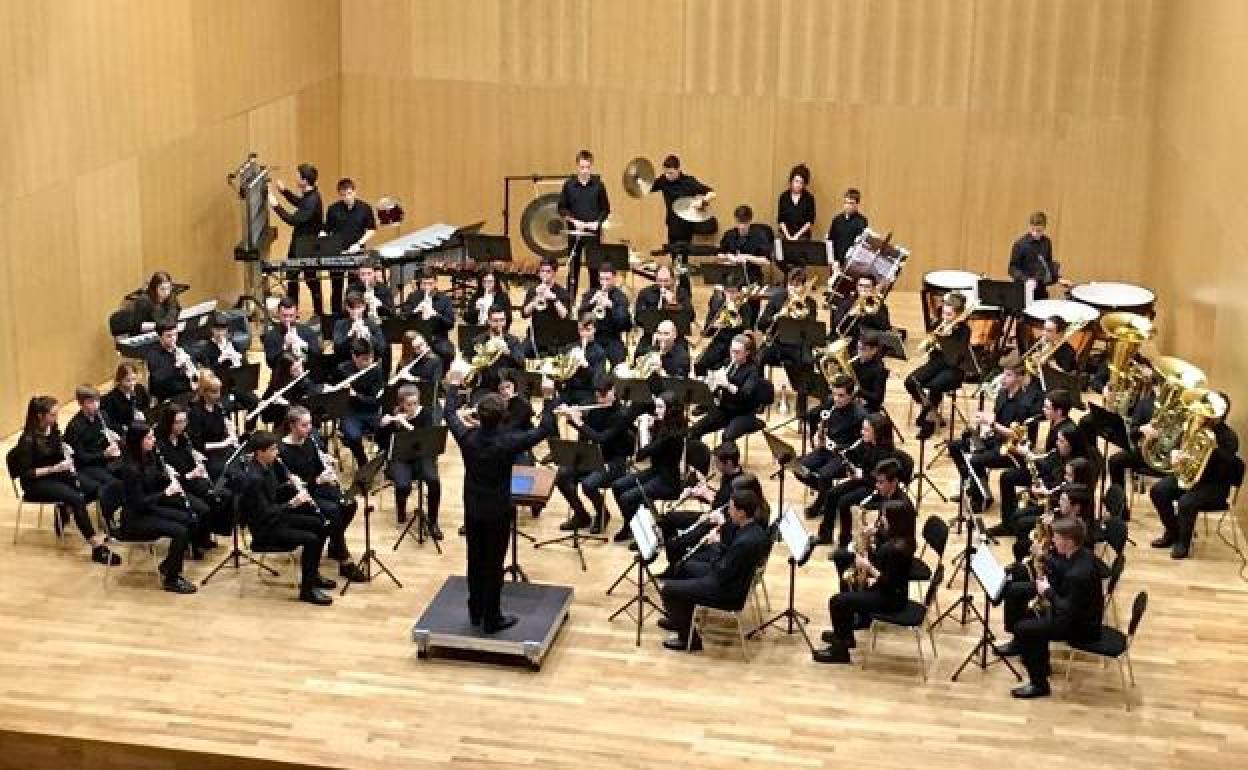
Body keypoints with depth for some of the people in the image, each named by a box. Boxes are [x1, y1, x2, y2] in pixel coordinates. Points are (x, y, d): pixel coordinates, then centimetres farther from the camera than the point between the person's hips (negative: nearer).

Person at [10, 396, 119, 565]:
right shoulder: (28, 440, -21)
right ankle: (97, 547, -31)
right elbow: (25, 474, -20)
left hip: (56, 474, 7)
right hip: (36, 482, -7)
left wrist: (68, 458, -7)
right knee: (76, 499, -29)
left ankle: (63, 509, 14)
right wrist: (54, 468, -25)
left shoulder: (53, 429, 0)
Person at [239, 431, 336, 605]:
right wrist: (292, 503, -29)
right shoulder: (254, 479, -26)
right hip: (265, 529, -10)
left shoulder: (268, 467, 2)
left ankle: (313, 574, 23)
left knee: (320, 525, 12)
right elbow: (265, 513, -28)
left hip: (277, 517, 10)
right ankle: (307, 589, -12)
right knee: (310, 539, -23)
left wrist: (288, 486, -2)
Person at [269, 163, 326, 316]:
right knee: (291, 276, 15)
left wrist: (276, 205, -27)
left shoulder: (312, 200, -27)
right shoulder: (309, 195, 3)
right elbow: (299, 203, 26)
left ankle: (319, 313, 15)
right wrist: (284, 190, 16)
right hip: (299, 242, 10)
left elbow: (294, 220, -32)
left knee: (311, 279, 3)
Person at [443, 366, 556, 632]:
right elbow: (544, 429, -14)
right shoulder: (509, 442, -23)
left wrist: (454, 386, 21)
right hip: (498, 511, -4)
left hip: (472, 509, 4)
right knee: (494, 564, 5)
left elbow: (450, 415, 7)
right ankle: (492, 619, 12)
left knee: (475, 559, 17)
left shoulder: (467, 437, -13)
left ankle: (476, 611, 29)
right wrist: (549, 401, -2)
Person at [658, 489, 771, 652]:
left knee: (668, 589, -4)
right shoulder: (755, 530, -4)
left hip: (729, 594, -10)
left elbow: (722, 575, -25)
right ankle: (680, 619, 40)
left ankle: (688, 638, 9)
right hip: (736, 578, 10)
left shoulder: (745, 542, -34)